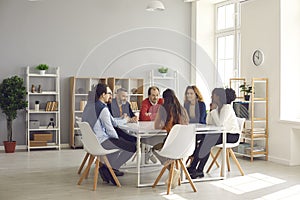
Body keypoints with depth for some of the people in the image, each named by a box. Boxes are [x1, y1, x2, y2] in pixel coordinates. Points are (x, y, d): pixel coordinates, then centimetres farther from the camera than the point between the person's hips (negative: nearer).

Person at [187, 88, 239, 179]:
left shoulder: (227, 107, -15)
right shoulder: (218, 107, 11)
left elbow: (219, 123, -27)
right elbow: (209, 122, 8)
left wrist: (214, 110, -20)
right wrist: (211, 110, -2)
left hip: (232, 135, -8)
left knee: (207, 142, -22)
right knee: (204, 141, -14)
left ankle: (193, 168, -13)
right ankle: (199, 170, -17)